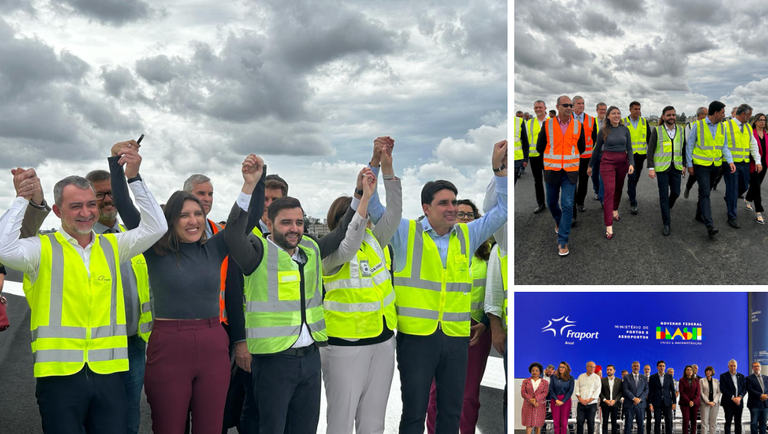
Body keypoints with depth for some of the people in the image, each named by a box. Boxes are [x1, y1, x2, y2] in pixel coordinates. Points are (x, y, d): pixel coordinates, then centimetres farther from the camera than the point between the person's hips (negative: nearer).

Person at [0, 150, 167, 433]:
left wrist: (135, 178, -3)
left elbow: (155, 227, 2)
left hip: (109, 372, 3)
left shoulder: (112, 246, 11)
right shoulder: (43, 248, 1)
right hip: (59, 374, -3)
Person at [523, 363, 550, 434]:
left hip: (540, 406, 0)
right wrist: (531, 401, -18)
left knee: (538, 424, 4)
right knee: (529, 423, -1)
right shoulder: (525, 381, 3)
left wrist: (535, 399, -21)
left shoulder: (545, 382, 3)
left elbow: (545, 393, -9)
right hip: (528, 406, 0)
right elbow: (523, 393, -5)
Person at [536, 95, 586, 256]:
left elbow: (581, 148, 13)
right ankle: (558, 220, 48)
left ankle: (562, 241, -5)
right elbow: (539, 147, 5)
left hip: (570, 173, -1)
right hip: (551, 172, 1)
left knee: (568, 206, -10)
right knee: (552, 202, 15)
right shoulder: (548, 125, -6)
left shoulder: (578, 126, -2)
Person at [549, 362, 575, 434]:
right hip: (555, 400, 1)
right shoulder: (554, 377, 5)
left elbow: (570, 391, -2)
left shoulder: (571, 378, 2)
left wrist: (563, 401, -10)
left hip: (566, 400, -1)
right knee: (556, 421, 0)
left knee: (564, 422, 0)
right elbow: (551, 389, 2)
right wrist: (556, 400, -10)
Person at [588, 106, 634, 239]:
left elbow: (629, 148, 5)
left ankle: (615, 210, 45)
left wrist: (631, 163, -8)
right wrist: (591, 165, 10)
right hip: (607, 162, -3)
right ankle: (609, 226, -12)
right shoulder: (603, 131, -3)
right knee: (609, 190, -11)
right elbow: (597, 149, 5)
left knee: (618, 188, 17)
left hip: (622, 162, 3)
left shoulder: (625, 130, 3)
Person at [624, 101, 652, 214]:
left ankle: (630, 191, 42)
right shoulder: (623, 122, -2)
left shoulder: (644, 122, 6)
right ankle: (633, 203, -10)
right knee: (632, 176, -12)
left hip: (641, 154, 4)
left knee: (636, 176, 15)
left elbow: (649, 138, 11)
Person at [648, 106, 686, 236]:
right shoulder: (657, 130, -6)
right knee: (664, 195, -2)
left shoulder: (681, 130, 4)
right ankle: (666, 223, 5)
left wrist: (684, 165, 8)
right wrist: (651, 168, -11)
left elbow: (684, 148, 12)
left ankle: (666, 210, 38)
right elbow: (650, 150, -5)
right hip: (662, 168, -3)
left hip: (676, 167, 3)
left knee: (675, 192, 7)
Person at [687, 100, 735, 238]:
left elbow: (724, 146, 10)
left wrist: (730, 161, -5)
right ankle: (709, 225, -19)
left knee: (704, 191, 16)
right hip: (701, 164, -5)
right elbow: (689, 146, -3)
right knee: (705, 192, -12)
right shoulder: (698, 125, -9)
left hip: (715, 165, 5)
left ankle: (699, 214, 36)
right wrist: (689, 165, -4)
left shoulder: (722, 126, 5)